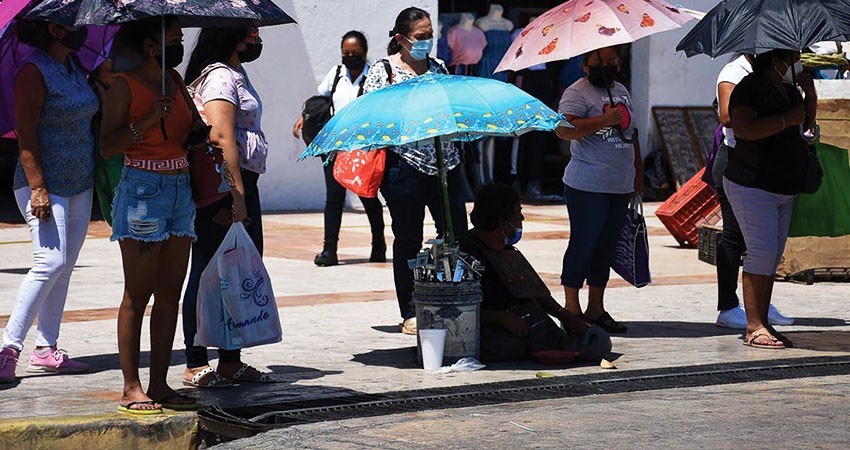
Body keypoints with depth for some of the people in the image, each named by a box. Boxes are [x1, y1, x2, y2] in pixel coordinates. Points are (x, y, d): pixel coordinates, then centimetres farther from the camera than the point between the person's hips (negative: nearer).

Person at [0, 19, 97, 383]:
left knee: (65, 266, 7)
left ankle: (46, 349, 13)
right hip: (45, 185, -8)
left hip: (79, 185, 8)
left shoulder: (75, 68, 13)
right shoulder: (34, 73, -12)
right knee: (51, 261, -18)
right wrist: (37, 187, -22)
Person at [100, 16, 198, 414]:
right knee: (138, 294, -6)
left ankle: (159, 384, 10)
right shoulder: (124, 86, -6)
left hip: (180, 190, 7)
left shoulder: (176, 80, 13)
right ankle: (131, 389, -2)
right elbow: (107, 146, -13)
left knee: (170, 292, 6)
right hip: (142, 190, -7)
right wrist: (147, 120, -22)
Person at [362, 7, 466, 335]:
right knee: (408, 240, 1)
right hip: (404, 164, -5)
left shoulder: (438, 67, 14)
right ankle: (410, 314, 8)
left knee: (456, 234, 2)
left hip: (444, 160, 5)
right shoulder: (383, 71, -1)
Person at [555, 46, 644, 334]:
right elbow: (564, 129, -24)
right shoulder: (578, 92, -8)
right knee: (583, 244, -5)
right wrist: (605, 120, -27)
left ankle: (596, 309, 17)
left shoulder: (622, 91, 17)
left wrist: (638, 172, 22)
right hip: (587, 187, -8)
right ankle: (571, 309, 3)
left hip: (620, 186, 8)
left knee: (607, 246, 10)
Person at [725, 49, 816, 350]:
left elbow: (806, 124, 23)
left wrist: (810, 93, 8)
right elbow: (744, 129, -28)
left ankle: (763, 323, 11)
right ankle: (754, 327, -12)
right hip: (753, 188, -9)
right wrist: (787, 119, -22)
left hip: (783, 189, 9)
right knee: (762, 253, -13)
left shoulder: (788, 89, 14)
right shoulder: (750, 88, -13)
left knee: (774, 256, 7)